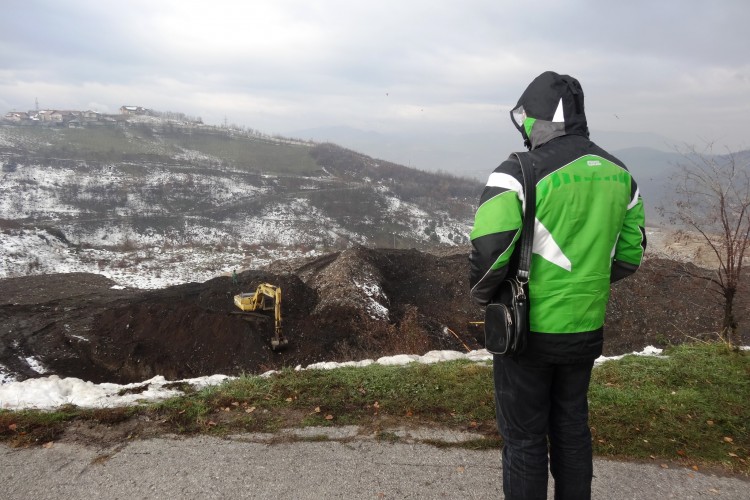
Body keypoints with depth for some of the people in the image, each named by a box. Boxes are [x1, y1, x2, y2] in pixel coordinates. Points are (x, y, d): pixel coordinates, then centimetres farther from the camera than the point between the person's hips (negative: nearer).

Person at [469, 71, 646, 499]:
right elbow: (630, 254, 9)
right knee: (572, 428, 23)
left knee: (524, 438, 11)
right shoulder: (618, 173, 3)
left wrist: (482, 295, -5)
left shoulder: (519, 173, -18)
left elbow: (488, 253, -25)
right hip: (586, 328, 6)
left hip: (527, 330, -6)